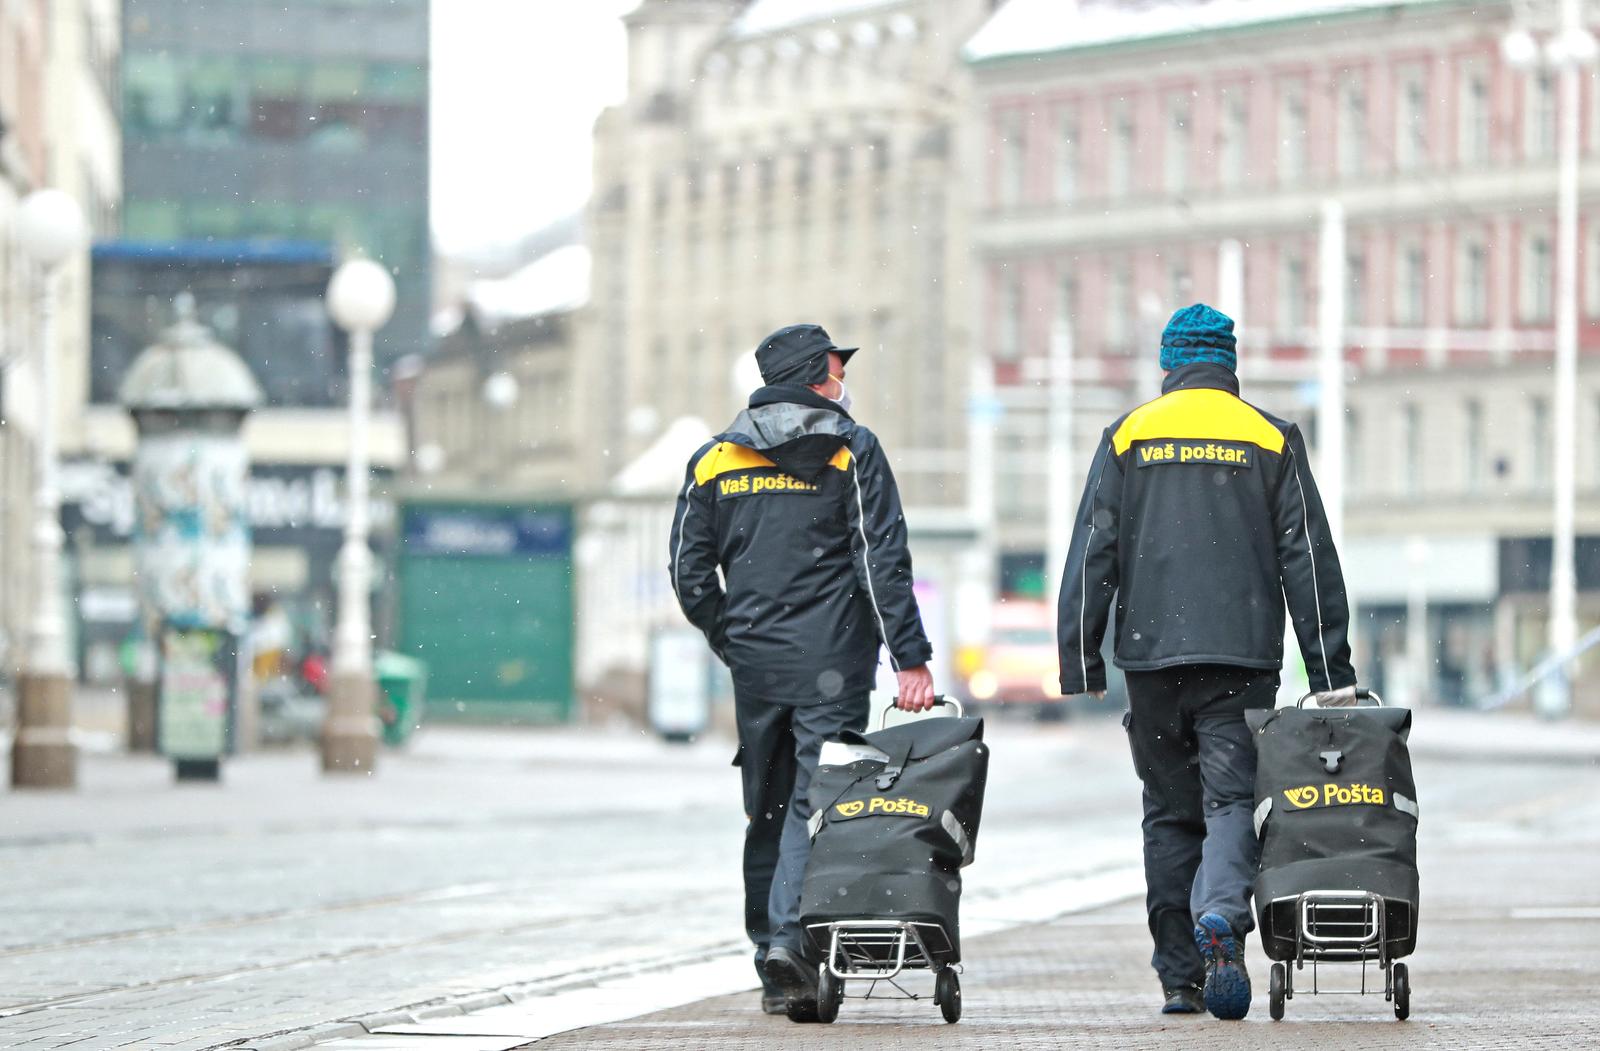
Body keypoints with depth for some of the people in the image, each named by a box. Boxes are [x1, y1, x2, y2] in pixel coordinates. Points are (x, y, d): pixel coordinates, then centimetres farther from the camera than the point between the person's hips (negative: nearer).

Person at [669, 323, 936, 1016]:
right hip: (833, 666, -4)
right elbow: (883, 562, -8)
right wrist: (910, 658, -9)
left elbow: (690, 574, 8)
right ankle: (791, 934, -25)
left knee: (767, 812, 11)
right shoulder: (852, 452, -1)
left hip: (754, 666, 4)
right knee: (816, 802, -5)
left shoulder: (714, 459, 10)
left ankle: (774, 972, 11)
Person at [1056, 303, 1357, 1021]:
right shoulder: (1272, 441, 6)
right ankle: (1220, 915, -33)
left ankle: (1178, 977, 9)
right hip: (1242, 660, -1)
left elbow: (1091, 557, 3)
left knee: (1170, 814, 11)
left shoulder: (1127, 437, 7)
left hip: (1151, 658, 1)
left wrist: (1080, 666, 6)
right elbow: (1310, 560, 5)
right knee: (1233, 800, -4)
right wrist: (1331, 674, 6)